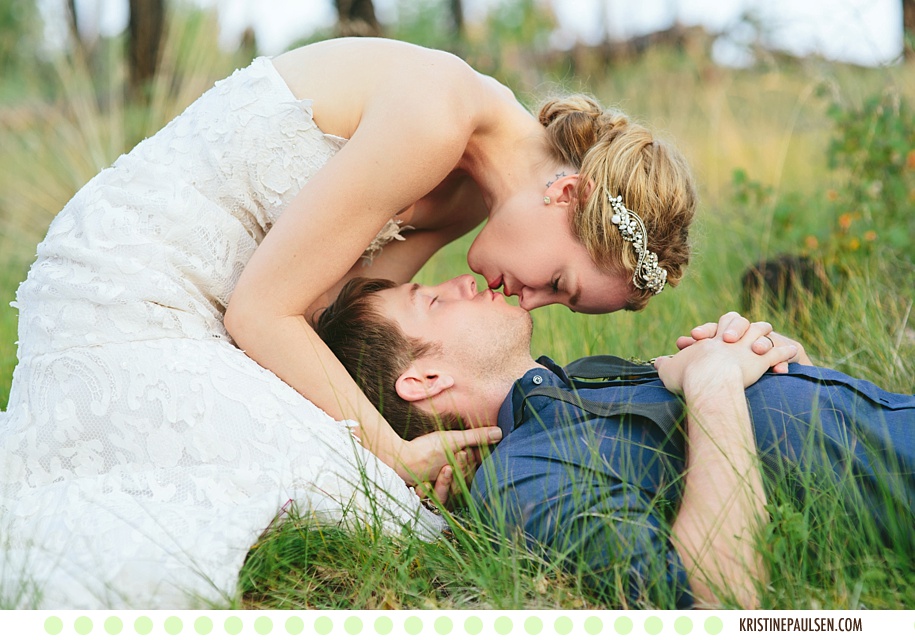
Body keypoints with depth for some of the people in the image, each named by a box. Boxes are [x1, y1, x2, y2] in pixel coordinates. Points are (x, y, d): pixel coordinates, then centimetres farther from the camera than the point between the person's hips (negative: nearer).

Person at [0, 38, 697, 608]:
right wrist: (399, 454, -15)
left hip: (203, 322, 9)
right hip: (125, 307, -9)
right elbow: (263, 311, -19)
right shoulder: (437, 111, -22)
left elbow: (311, 313, -2)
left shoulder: (469, 191, 6)